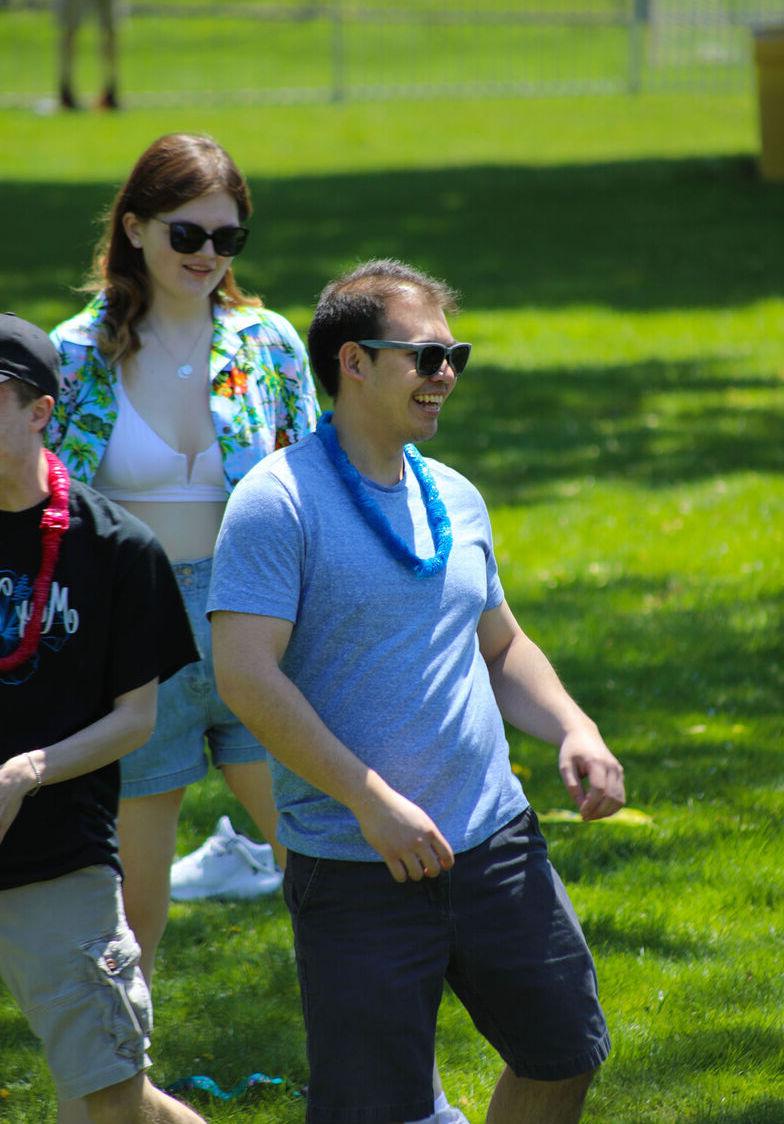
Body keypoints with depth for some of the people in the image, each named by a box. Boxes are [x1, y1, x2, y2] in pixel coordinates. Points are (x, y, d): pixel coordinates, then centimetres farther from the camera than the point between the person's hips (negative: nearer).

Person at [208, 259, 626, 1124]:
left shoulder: (454, 499, 12)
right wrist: (372, 801, -21)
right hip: (357, 872, -7)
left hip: (496, 845, 7)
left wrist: (574, 730, 4)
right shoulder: (280, 500, -11)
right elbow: (245, 673, -19)